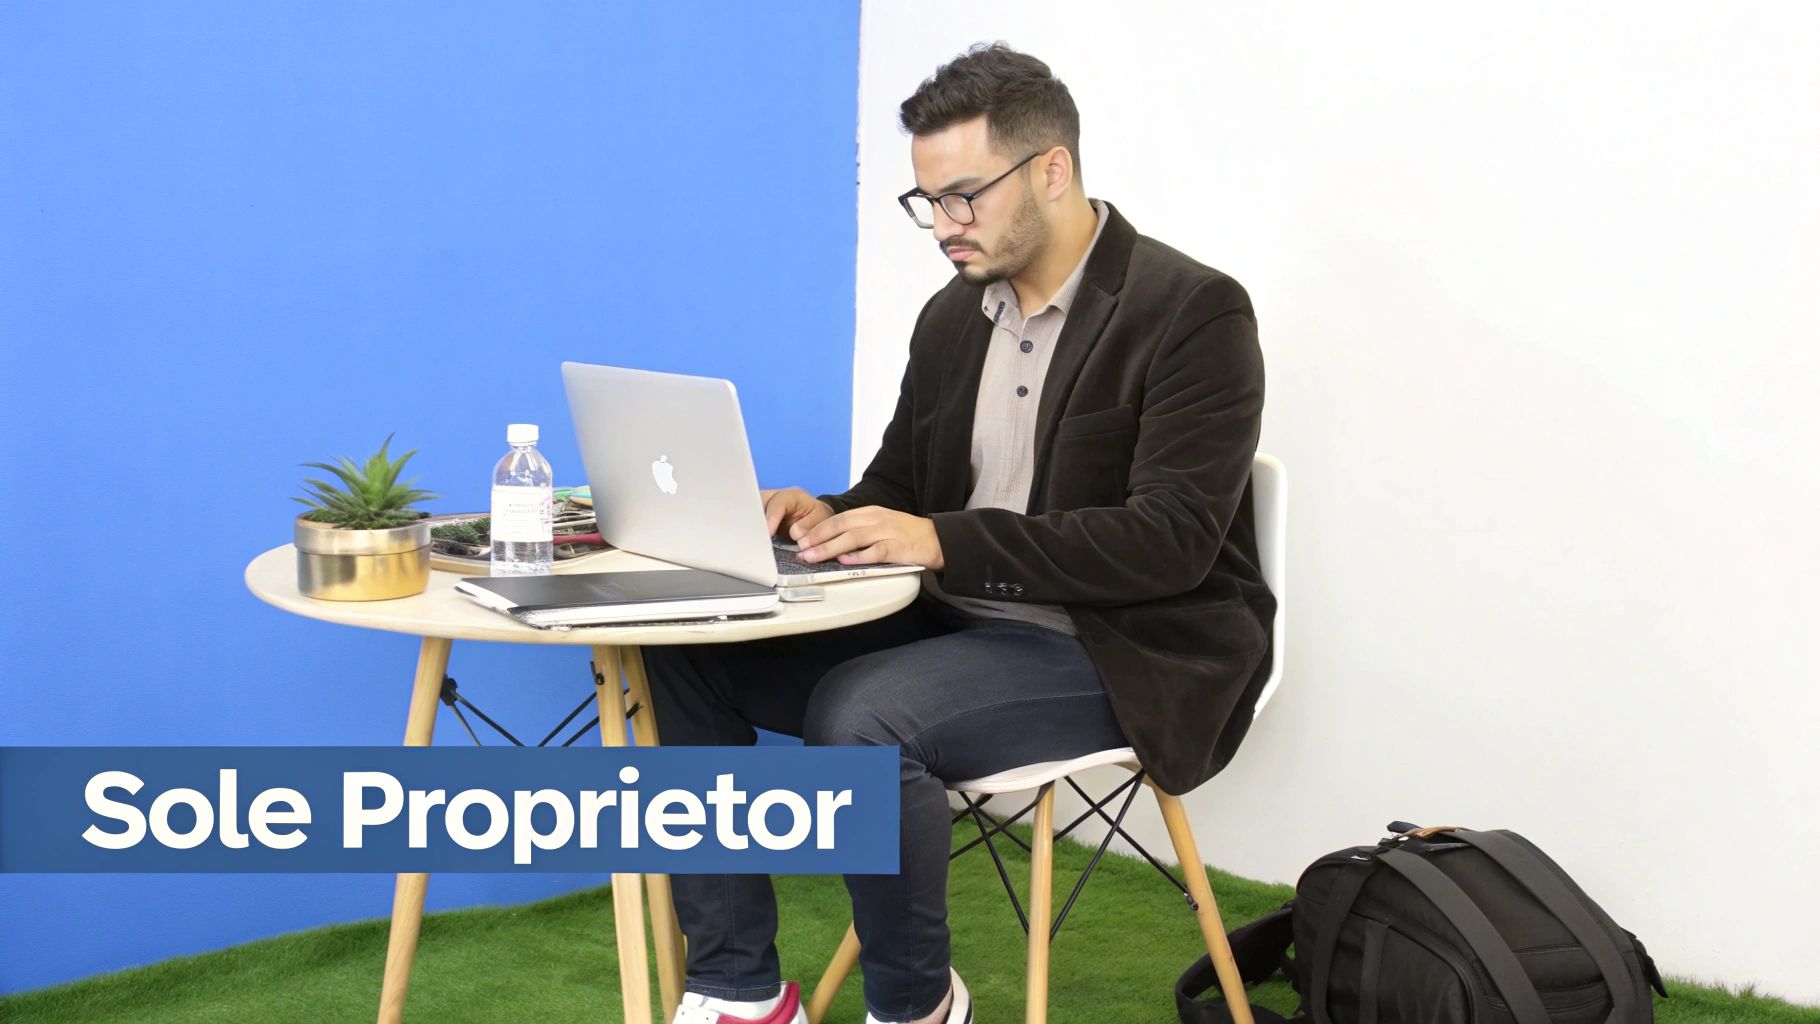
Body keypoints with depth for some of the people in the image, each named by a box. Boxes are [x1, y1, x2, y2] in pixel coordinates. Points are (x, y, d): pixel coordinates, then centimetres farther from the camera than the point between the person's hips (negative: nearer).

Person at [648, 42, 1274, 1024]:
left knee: (861, 714, -32)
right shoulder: (954, 315, 10)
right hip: (958, 624, 8)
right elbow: (899, 486, 17)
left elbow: (1172, 540, -21)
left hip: (1125, 654, -7)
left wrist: (944, 540, -27)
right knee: (686, 655, -8)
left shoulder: (1194, 313, -12)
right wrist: (833, 518, -8)